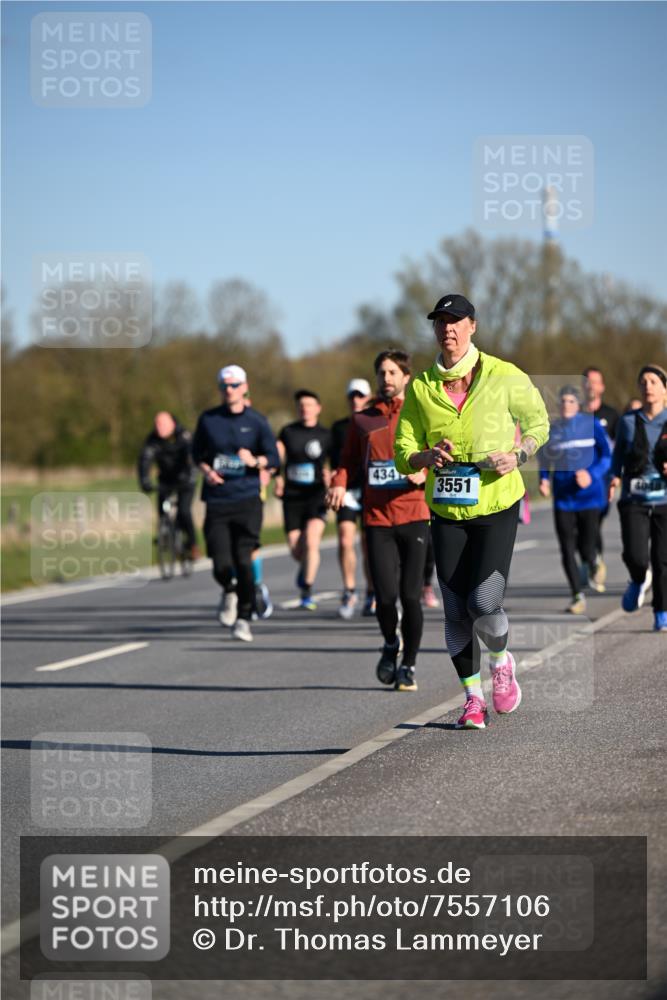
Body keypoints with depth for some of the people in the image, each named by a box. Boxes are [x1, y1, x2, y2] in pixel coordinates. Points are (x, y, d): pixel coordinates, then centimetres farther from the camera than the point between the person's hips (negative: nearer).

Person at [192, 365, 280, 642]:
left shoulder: (256, 421, 4)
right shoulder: (208, 419, 7)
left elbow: (274, 458, 3)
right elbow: (197, 452, 19)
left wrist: (255, 461, -18)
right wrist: (206, 470, -2)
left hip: (247, 499, -1)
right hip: (216, 501, 1)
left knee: (243, 560, -9)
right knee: (221, 564, -7)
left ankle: (243, 619, 7)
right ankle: (229, 591, 30)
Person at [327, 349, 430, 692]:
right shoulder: (362, 419, 11)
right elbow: (349, 460, 16)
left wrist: (425, 474, -15)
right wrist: (339, 483, -4)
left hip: (414, 516, -1)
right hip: (377, 519, 1)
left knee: (410, 596, -5)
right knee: (385, 596, -6)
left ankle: (409, 665, 12)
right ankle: (390, 644, 25)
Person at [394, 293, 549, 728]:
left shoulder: (505, 377, -5)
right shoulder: (421, 387, 1)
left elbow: (538, 422, 9)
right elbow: (403, 451, 5)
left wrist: (518, 456, -10)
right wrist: (426, 456, -18)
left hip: (497, 507, -3)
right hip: (446, 512, 3)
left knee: (484, 604, -15)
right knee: (456, 611, 2)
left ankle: (501, 661, 18)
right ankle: (473, 696, 19)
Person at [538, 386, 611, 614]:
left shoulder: (591, 424, -1)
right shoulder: (552, 430, 6)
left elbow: (607, 456, 0)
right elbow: (545, 460, 17)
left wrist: (591, 474, -16)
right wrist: (544, 480, -2)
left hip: (589, 495, -2)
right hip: (563, 499, 2)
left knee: (586, 550, -5)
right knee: (567, 550, -3)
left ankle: (594, 564, 32)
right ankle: (577, 596, 10)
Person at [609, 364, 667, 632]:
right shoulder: (628, 422, 4)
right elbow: (618, 454, 14)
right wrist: (615, 477, -4)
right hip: (635, 501, 1)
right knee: (635, 556, -15)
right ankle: (639, 580, 22)